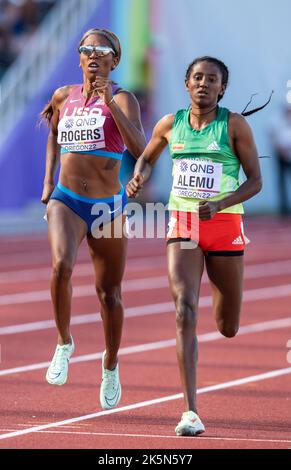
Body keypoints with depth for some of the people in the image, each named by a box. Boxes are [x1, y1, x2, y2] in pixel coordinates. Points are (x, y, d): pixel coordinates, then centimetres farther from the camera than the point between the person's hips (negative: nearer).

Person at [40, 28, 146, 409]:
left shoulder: (121, 99, -6)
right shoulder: (63, 97, 6)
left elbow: (141, 149, -22)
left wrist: (109, 104, -28)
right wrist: (48, 181, 18)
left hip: (108, 206, -1)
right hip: (66, 201, 1)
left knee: (109, 293, 8)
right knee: (61, 266, -27)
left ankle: (111, 366, 30)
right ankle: (64, 343, -7)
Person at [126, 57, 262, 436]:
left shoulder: (235, 125, -4)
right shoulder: (171, 124, 5)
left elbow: (256, 181, -3)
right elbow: (146, 158, 24)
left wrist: (220, 204, -20)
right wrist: (138, 179, 0)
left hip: (225, 224, -1)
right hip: (182, 225, 1)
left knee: (228, 329, 10)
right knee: (185, 311, -18)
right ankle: (191, 411, -19)